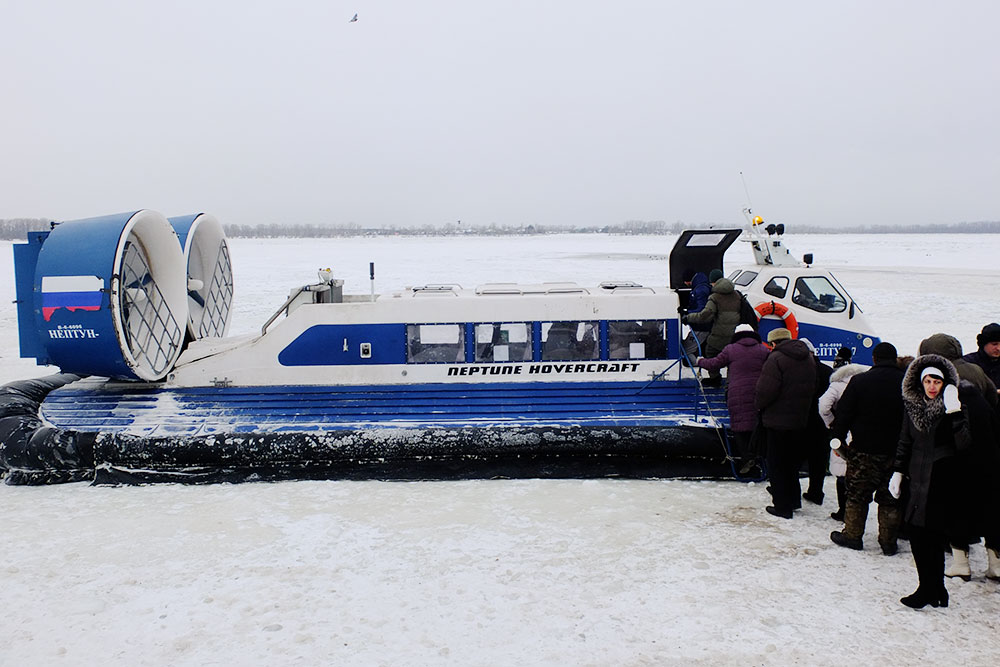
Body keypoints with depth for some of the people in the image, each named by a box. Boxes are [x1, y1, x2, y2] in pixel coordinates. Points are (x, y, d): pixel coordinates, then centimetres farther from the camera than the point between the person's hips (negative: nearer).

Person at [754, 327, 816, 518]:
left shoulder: (776, 359, -17)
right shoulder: (808, 358, 8)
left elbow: (765, 390, -22)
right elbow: (812, 388, 13)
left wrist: (758, 404, -4)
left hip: (779, 420, -7)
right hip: (800, 420, 7)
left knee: (777, 466, 3)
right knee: (792, 462, 21)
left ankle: (782, 506, 6)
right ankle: (793, 499, 29)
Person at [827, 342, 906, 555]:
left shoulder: (859, 381, -8)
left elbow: (844, 413, -6)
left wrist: (836, 438, 3)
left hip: (864, 449, -2)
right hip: (895, 451, 2)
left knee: (857, 494, 9)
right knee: (890, 497, 10)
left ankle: (852, 535, 17)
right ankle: (889, 541, 15)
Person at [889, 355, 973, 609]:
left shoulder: (953, 408, -6)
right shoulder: (912, 405, 8)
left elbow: (964, 444, -18)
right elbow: (905, 442, 17)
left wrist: (955, 412, -27)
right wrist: (898, 471, 12)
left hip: (942, 481, -5)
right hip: (919, 480, 5)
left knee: (930, 537, -4)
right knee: (916, 531, 6)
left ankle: (928, 591, 11)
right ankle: (935, 591, 20)